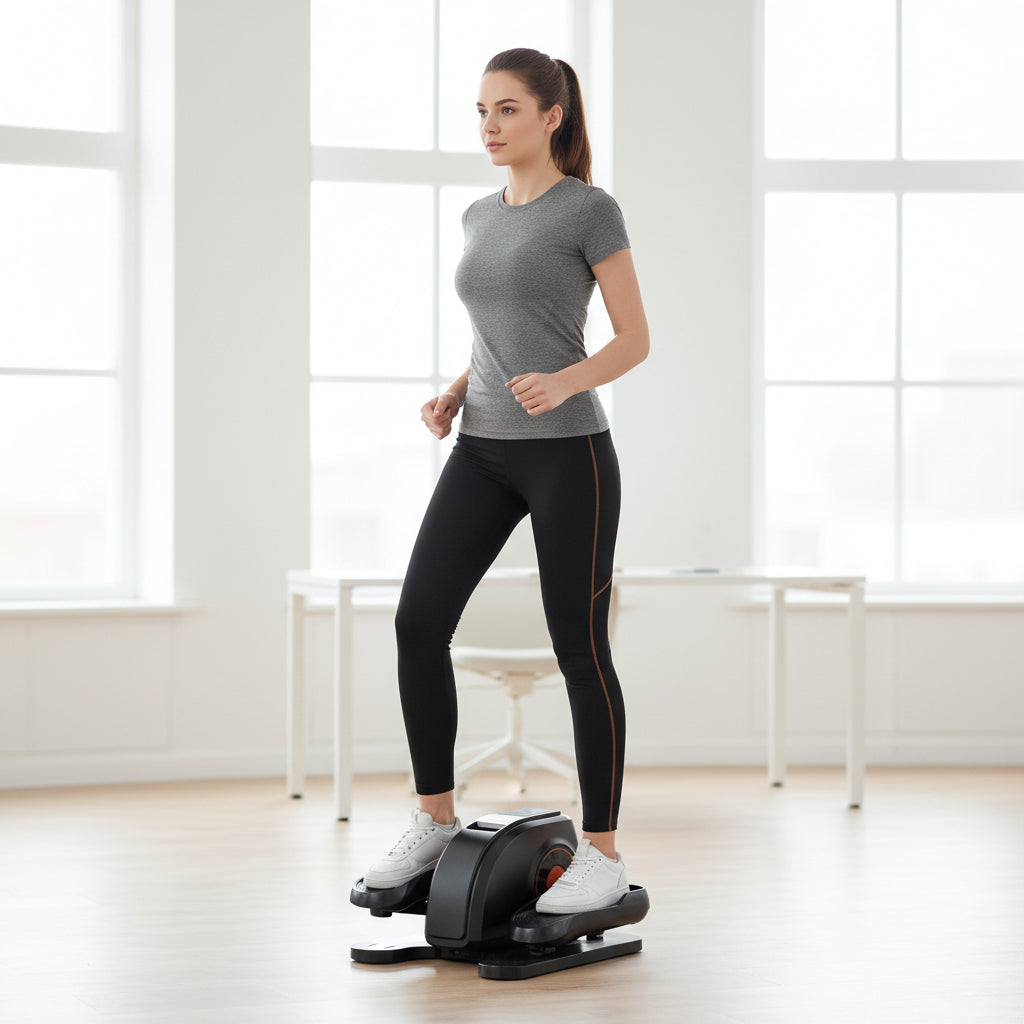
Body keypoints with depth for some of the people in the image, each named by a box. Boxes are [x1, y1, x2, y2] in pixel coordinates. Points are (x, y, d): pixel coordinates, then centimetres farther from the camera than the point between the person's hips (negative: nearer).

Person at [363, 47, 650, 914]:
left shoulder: (592, 210, -6)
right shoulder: (482, 217, 14)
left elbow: (635, 341, -7)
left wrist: (563, 384, -25)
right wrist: (453, 394, 4)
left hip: (568, 453, -6)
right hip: (483, 453, 6)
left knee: (579, 650, -3)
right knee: (419, 623, -6)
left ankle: (603, 856, 8)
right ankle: (435, 820, 8)